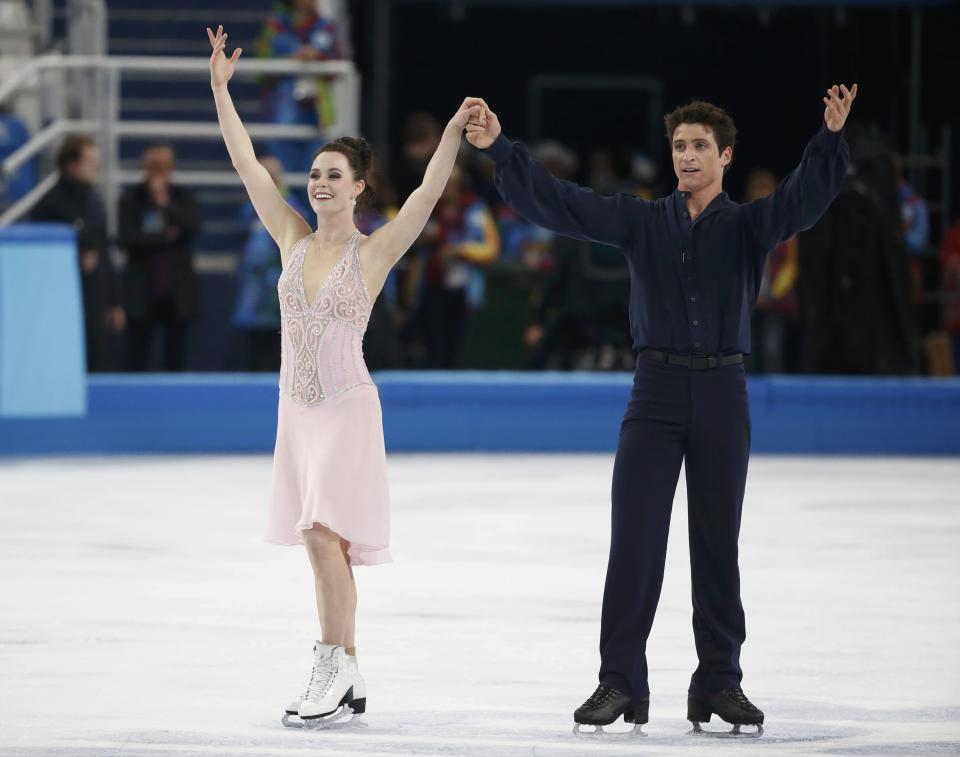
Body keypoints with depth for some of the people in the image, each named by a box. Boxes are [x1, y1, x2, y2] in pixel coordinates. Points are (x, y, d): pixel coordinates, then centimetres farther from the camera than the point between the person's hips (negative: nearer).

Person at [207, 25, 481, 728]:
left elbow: (426, 195, -18)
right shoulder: (294, 241, 6)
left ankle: (335, 669, -16)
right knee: (324, 545, 9)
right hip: (296, 408, 6)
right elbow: (247, 165, 6)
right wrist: (221, 88, 4)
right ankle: (346, 683, 15)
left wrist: (453, 134, -30)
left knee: (323, 532, -19)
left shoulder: (374, 251, -6)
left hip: (348, 407, -6)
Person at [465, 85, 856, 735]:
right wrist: (500, 149, -12)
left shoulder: (748, 225, 4)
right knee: (634, 540, -5)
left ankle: (719, 682, 12)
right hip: (656, 389, 0)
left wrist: (831, 138, -32)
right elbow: (560, 202, -1)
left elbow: (804, 200, -15)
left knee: (718, 542, 5)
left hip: (722, 394, 0)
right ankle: (621, 683, -3)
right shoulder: (642, 221, 7)